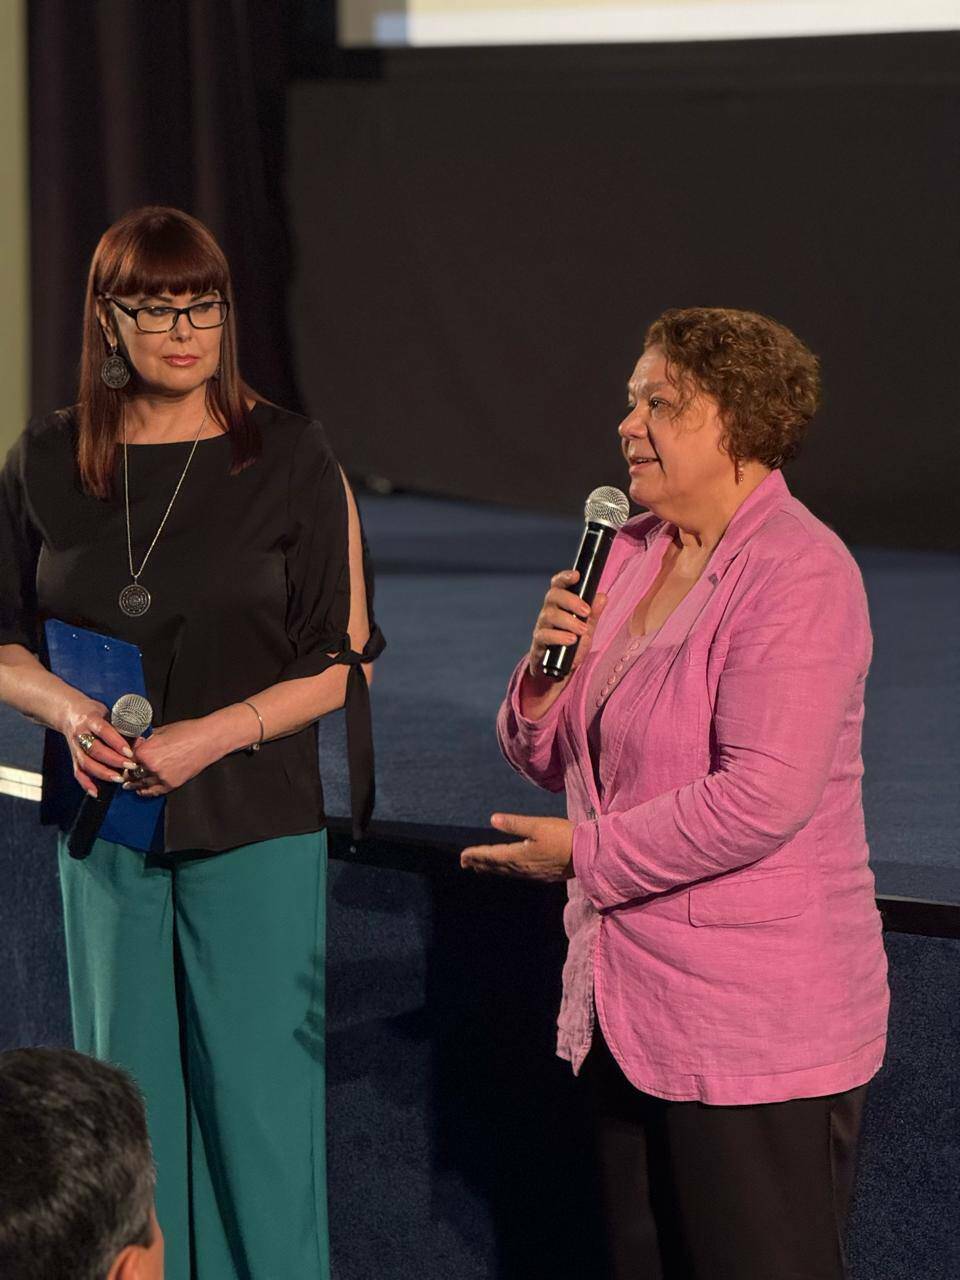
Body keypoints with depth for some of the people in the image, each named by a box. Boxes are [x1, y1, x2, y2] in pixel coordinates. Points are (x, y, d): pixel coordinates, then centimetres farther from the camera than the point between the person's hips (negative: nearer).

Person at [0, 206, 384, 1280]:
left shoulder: (289, 458, -4)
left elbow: (344, 661, -3)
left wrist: (213, 734, -16)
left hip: (256, 822, -3)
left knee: (258, 1099, -1)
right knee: (127, 1093, 9)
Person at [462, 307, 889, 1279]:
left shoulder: (799, 572, -16)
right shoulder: (629, 552, 11)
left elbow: (764, 797, -25)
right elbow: (551, 760, 17)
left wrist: (587, 852, -15)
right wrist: (549, 672, -5)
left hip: (755, 1032, -9)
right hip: (627, 1006, 9)